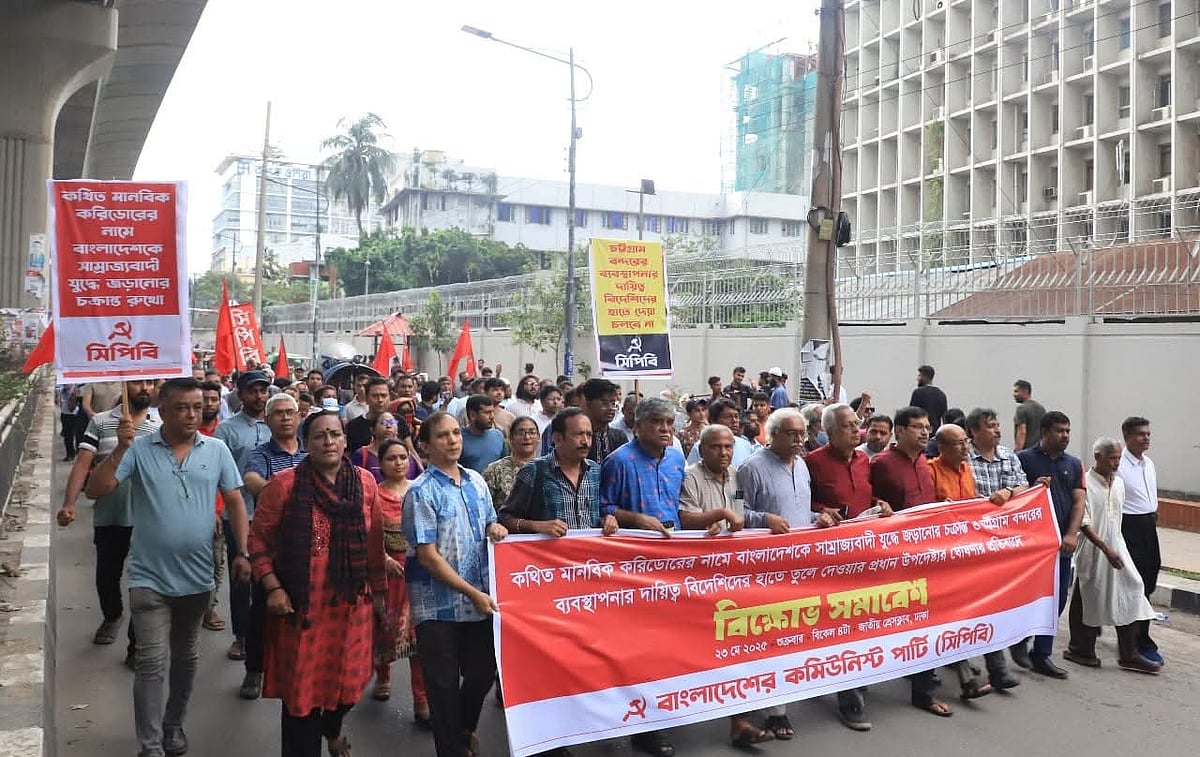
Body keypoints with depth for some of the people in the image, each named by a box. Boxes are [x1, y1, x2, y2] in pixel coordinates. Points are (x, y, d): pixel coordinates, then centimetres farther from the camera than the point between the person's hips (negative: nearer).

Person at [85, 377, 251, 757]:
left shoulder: (217, 450, -2)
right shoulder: (139, 449, -7)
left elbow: (235, 502, 2)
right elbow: (96, 490, -13)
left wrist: (242, 552, -4)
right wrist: (120, 448, -26)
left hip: (196, 576, 3)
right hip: (150, 577, -2)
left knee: (186, 658, 17)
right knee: (151, 663, -3)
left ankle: (174, 725, 36)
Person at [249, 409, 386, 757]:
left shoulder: (365, 482, 2)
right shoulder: (284, 483, -8)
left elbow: (375, 542, 8)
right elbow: (259, 538, -3)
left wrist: (378, 590, 11)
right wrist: (272, 588, -12)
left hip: (351, 601, 3)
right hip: (301, 602, -3)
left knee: (346, 677, 15)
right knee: (301, 685, 5)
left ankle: (333, 727, 47)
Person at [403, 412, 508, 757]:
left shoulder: (476, 481, 6)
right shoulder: (421, 492, -13)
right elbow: (428, 556, -16)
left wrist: (495, 529, -7)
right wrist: (472, 593, -18)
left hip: (480, 600, 6)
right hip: (439, 605, -5)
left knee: (483, 671, 15)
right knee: (444, 684, 7)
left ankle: (464, 728, 43)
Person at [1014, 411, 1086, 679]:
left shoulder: (1074, 464, 11)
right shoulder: (1024, 459, -3)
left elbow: (1079, 501, 4)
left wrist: (1071, 534, -10)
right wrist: (1032, 488, -22)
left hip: (1063, 543, 5)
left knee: (1057, 599, 8)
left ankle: (1042, 655, 18)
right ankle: (1019, 641, 21)